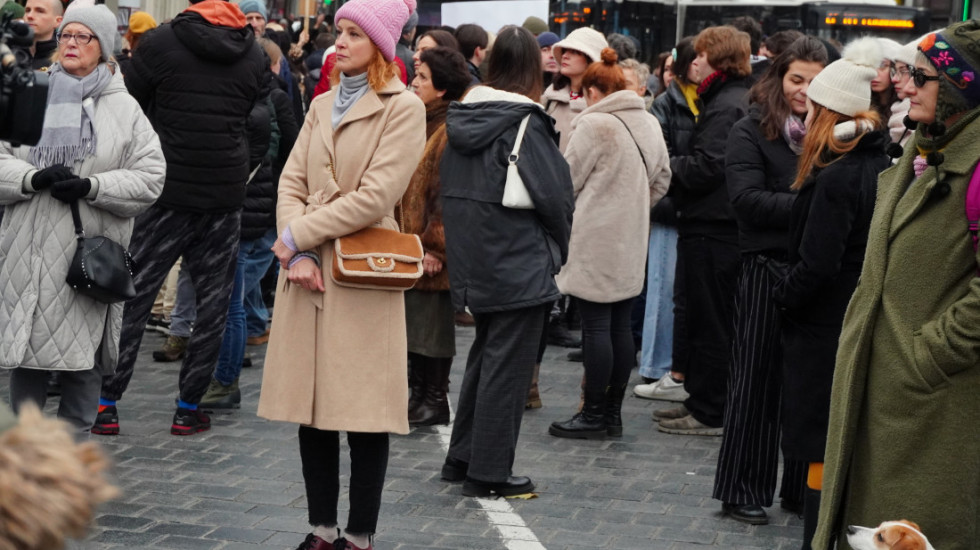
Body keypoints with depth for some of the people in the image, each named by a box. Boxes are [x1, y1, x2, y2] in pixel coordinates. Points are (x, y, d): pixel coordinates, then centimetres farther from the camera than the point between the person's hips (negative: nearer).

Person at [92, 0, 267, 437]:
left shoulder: (160, 42, -4)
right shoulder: (254, 56, 6)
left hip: (166, 188, -2)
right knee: (212, 302, 9)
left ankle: (107, 403, 5)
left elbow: (131, 108, 2)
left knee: (133, 295, 5)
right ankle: (189, 407, 10)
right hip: (226, 192, 2)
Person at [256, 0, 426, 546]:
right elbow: (292, 184, 8)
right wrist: (298, 254, -8)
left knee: (364, 416, -1)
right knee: (311, 407, 8)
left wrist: (297, 235, -10)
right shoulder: (322, 106, 14)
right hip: (308, 273, 6)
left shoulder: (404, 108, -5)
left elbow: (374, 196, -14)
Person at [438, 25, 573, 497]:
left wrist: (463, 242, 16)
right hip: (519, 263, -7)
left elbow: (448, 189, 11)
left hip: (472, 260, 7)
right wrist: (557, 246, 2)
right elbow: (555, 193, -15)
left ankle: (462, 457, 26)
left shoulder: (461, 117, 5)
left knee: (485, 354, 20)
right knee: (507, 364, 1)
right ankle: (489, 471, 6)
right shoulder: (524, 122, -16)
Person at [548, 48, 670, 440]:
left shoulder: (594, 124, -13)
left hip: (596, 239, -7)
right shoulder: (650, 124, 9)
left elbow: (567, 179, -7)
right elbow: (662, 179, 17)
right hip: (631, 240, 7)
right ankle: (613, 412, 15)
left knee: (596, 325, -3)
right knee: (621, 325, 10)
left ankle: (594, 415, 1)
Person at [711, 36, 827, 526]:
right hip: (767, 269, -3)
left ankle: (803, 486, 21)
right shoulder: (752, 132, -2)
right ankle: (743, 490, 14)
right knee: (757, 381, 4)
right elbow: (747, 199, -12)